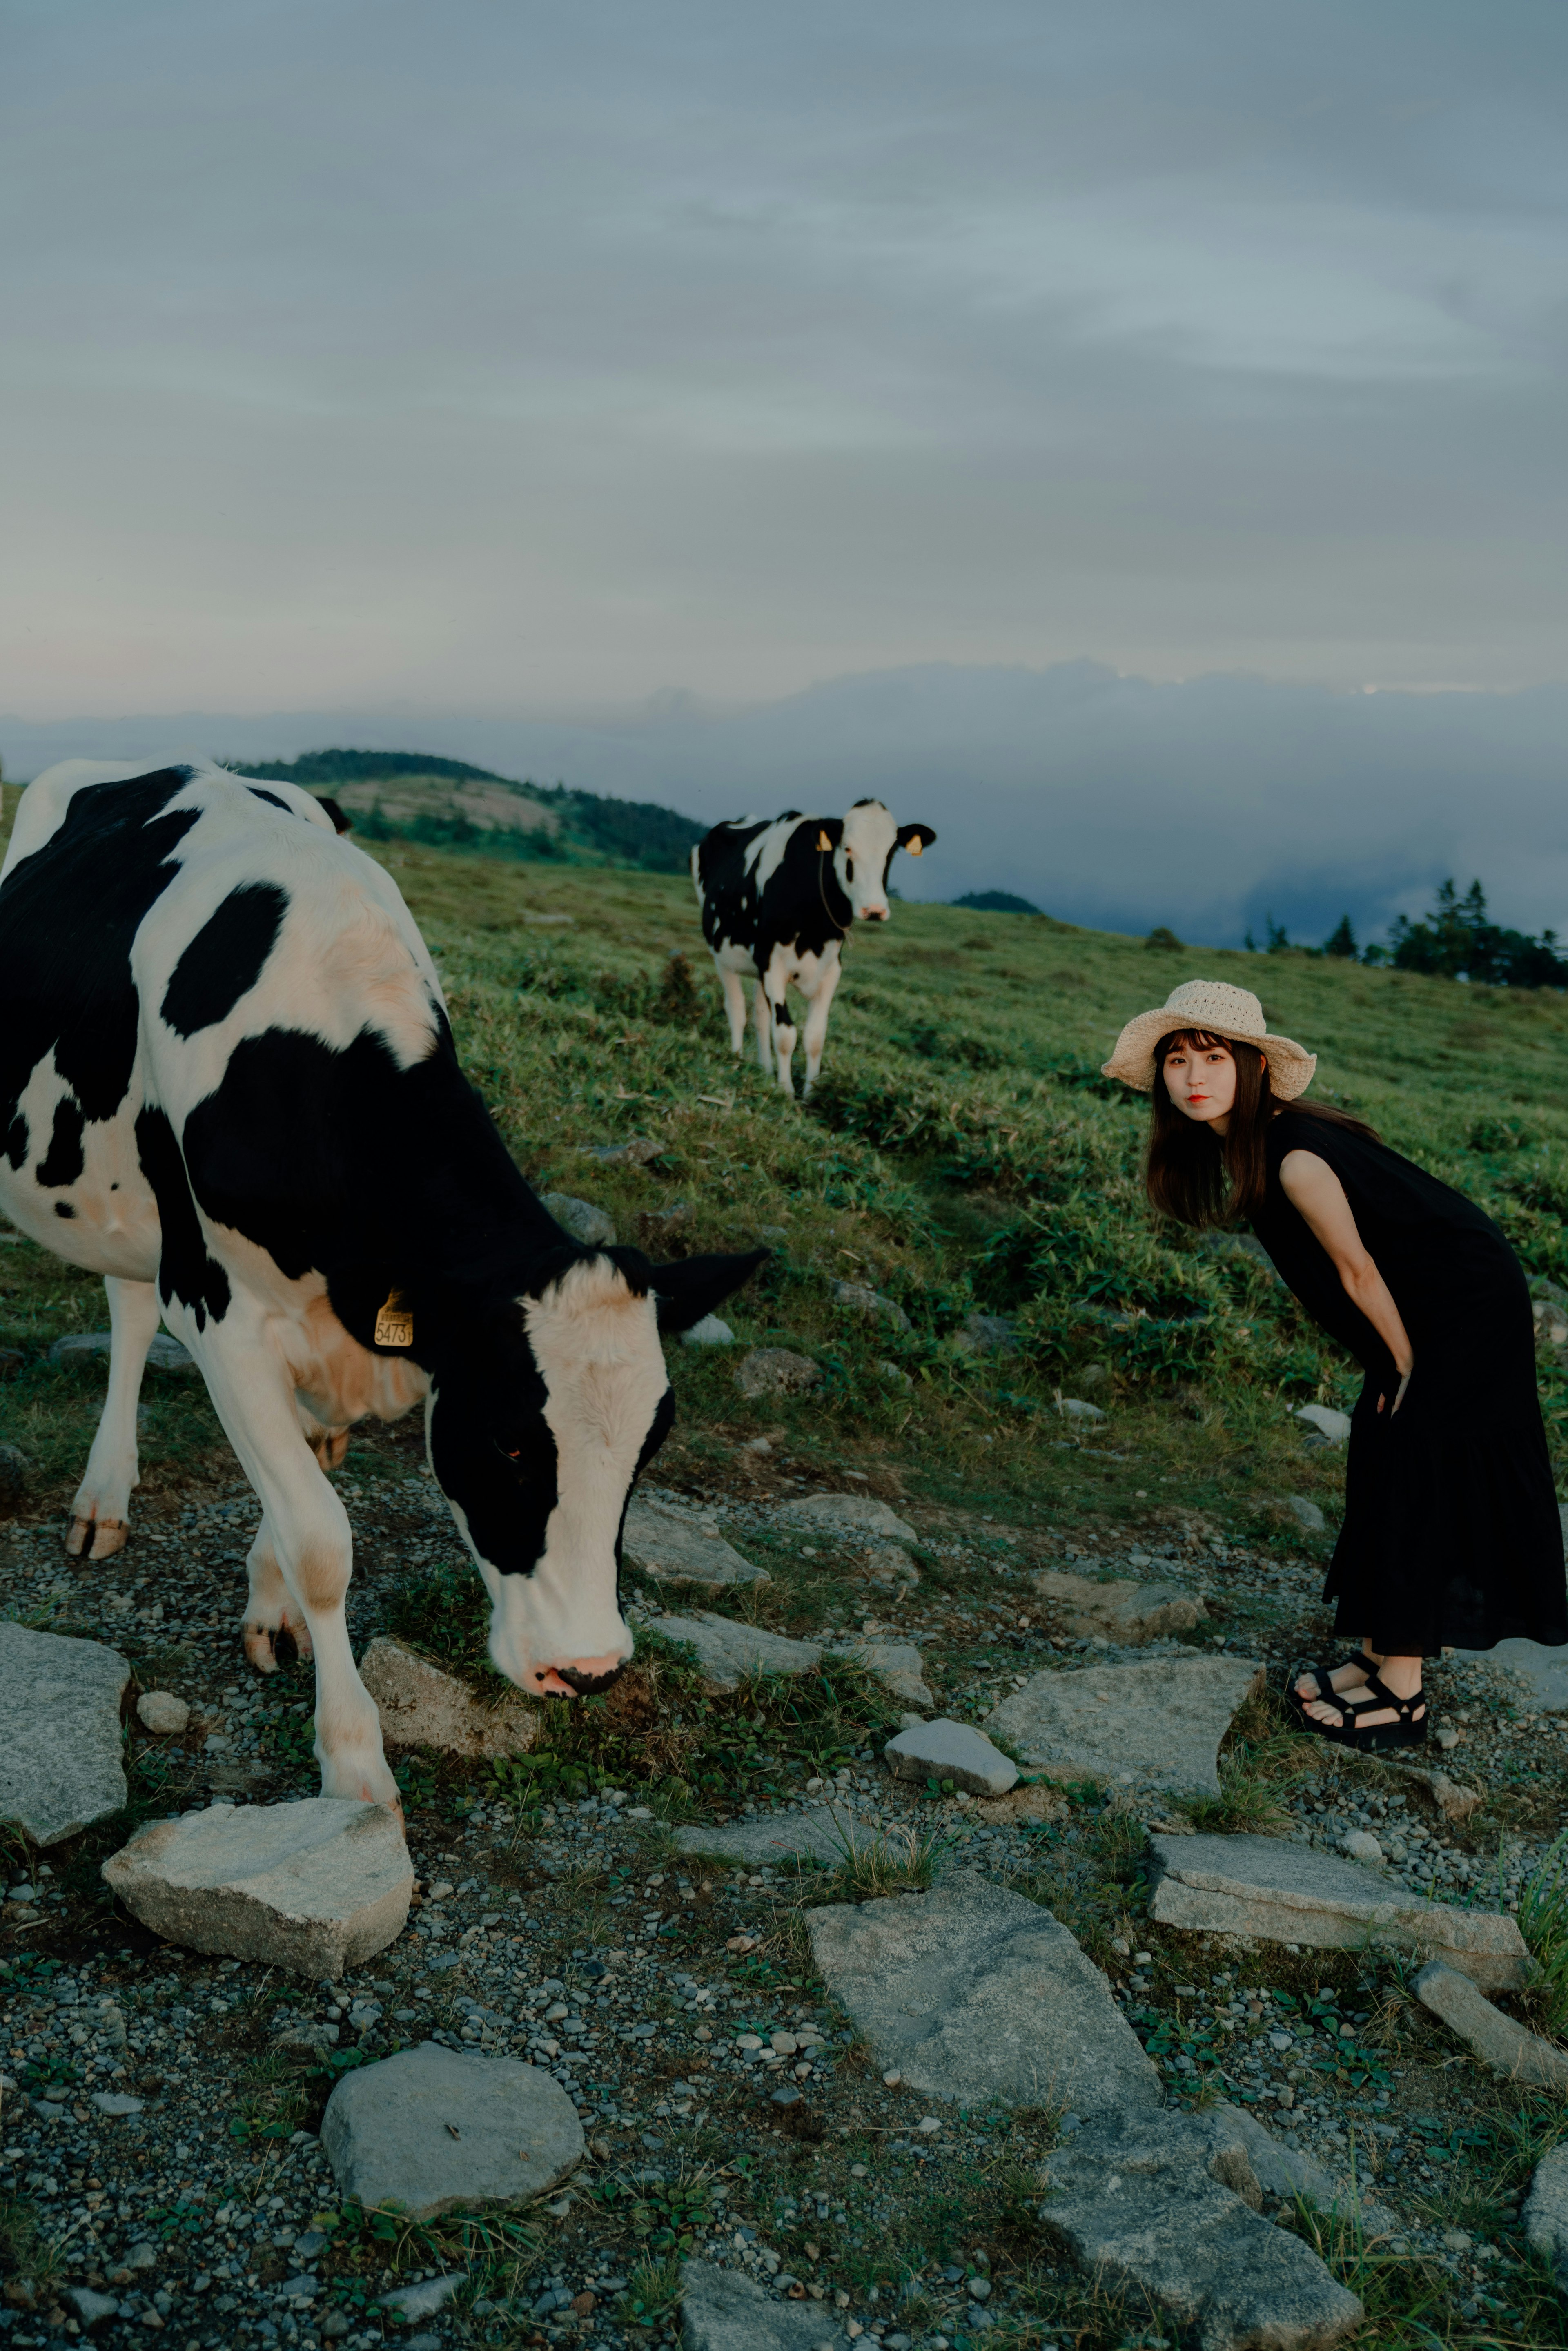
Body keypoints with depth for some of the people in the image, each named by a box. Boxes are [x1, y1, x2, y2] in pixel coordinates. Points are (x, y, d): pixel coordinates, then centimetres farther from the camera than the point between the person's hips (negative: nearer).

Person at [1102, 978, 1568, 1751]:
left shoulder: (1295, 1161, -29)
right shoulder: (1248, 1143, 1)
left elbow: (1359, 1272, -18)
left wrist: (1408, 1367, -7)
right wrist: (1395, 1367, 11)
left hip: (1468, 1315, -9)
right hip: (1430, 1316, 9)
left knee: (1411, 1481, -5)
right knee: (1378, 1465, 13)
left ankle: (1402, 1698, 5)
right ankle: (1379, 1656, 26)